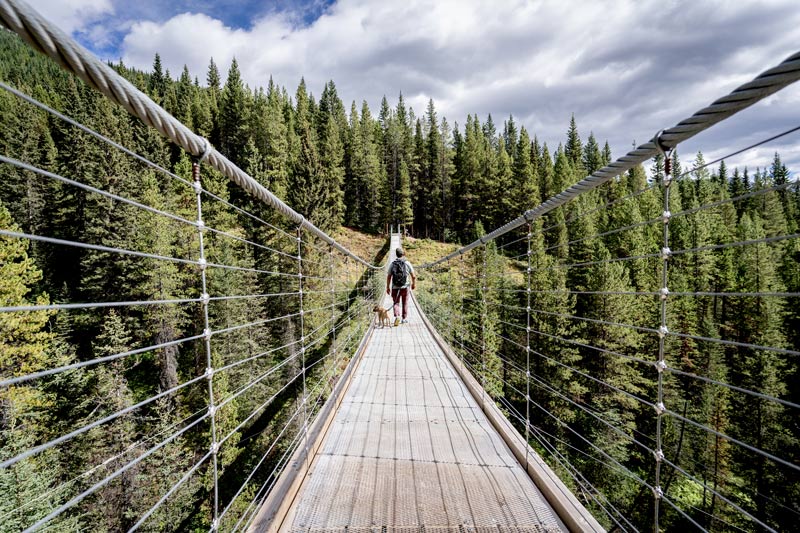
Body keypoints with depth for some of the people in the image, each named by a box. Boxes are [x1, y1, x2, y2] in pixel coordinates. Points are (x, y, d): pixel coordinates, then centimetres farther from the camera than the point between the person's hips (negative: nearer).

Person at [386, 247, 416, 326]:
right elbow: (413, 276, -1)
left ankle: (397, 316, -15)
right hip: (405, 287, -1)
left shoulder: (393, 264, 1)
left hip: (395, 288, 1)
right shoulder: (407, 263, -4)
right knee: (405, 303, 14)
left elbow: (388, 277, 1)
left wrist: (388, 287, 10)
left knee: (396, 303, 7)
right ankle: (404, 318, 21)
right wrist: (414, 284, 17)